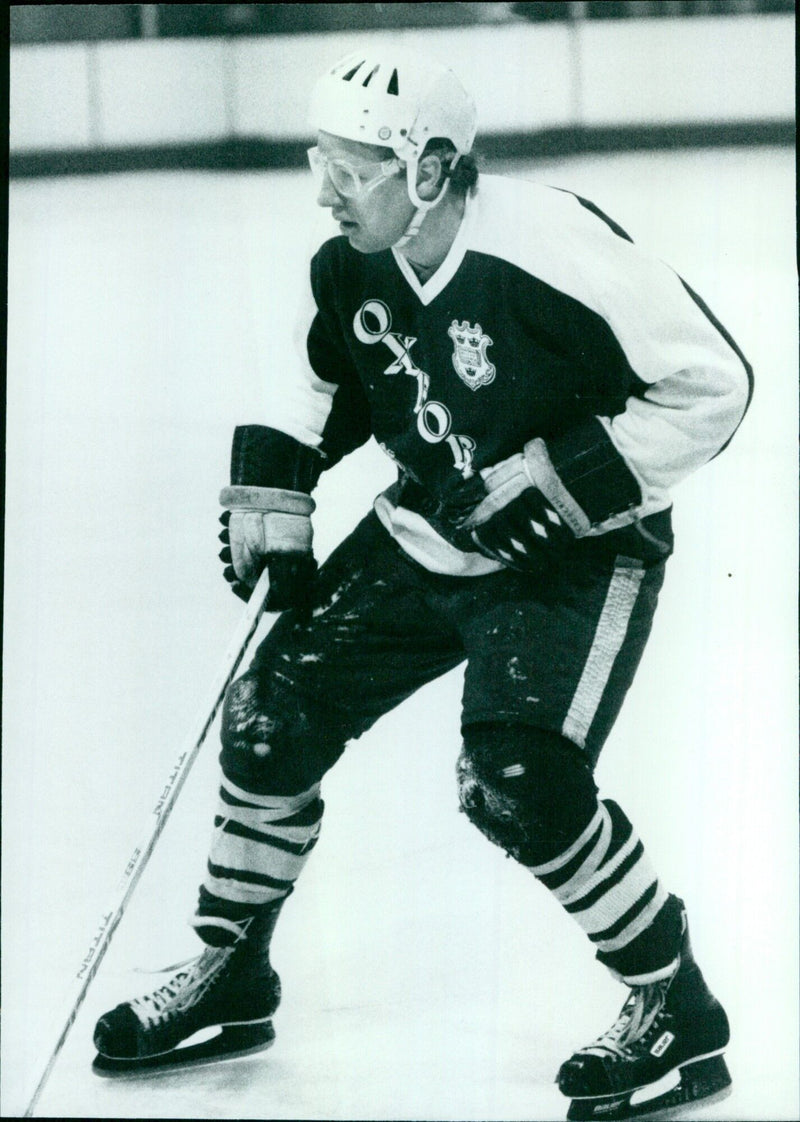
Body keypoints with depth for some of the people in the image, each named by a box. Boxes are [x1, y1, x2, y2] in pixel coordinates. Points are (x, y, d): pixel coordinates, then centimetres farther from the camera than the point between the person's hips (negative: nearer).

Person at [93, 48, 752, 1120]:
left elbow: (710, 381, -24)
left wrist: (562, 481, -26)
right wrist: (273, 490, 5)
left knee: (515, 781, -22)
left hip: (573, 554, -7)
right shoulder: (348, 268, -6)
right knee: (273, 715, 4)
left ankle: (677, 1011, -3)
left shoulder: (550, 253, -29)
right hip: (424, 536, 7)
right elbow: (324, 387, 17)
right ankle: (230, 972, 25)